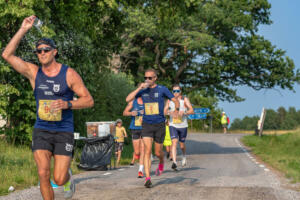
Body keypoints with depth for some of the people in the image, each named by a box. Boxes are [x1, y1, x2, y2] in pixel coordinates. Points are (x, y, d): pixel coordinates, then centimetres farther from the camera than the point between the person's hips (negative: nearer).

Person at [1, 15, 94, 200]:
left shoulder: (69, 74, -6)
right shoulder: (33, 72, 1)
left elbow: (89, 100, -6)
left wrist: (66, 104, -24)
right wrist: (23, 30, -11)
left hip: (64, 132, -2)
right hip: (41, 131, 2)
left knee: (59, 179, -5)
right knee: (43, 174, -13)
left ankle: (68, 175, 33)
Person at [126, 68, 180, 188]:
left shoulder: (162, 89, -3)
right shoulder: (143, 90, 4)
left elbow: (175, 101, -1)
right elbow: (128, 99, -6)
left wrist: (176, 110, -22)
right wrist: (139, 88, -15)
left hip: (159, 124, -1)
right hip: (146, 124, 1)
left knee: (158, 152, 8)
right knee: (147, 151, -13)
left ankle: (161, 163, 44)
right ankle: (147, 178, -15)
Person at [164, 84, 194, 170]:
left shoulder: (185, 99, -1)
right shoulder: (169, 100, 7)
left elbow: (192, 111, -8)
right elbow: (164, 111, 4)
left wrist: (184, 112, -27)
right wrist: (169, 112, -19)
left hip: (183, 126, -1)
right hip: (173, 125, 1)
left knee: (182, 144, 11)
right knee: (174, 142, -18)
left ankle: (184, 156, 43)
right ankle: (174, 162, -25)